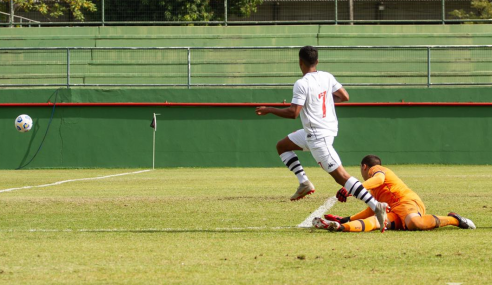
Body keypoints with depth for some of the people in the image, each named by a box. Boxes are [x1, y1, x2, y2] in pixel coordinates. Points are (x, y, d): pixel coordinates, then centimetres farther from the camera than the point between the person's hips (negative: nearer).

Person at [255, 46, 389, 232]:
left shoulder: (302, 84, -19)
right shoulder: (327, 77, 4)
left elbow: (293, 113, -22)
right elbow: (344, 97, 9)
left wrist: (269, 110, -9)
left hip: (318, 136, -9)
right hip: (329, 128, 9)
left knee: (340, 175, -10)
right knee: (282, 146, 22)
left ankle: (375, 206, -15)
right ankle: (304, 182, 16)